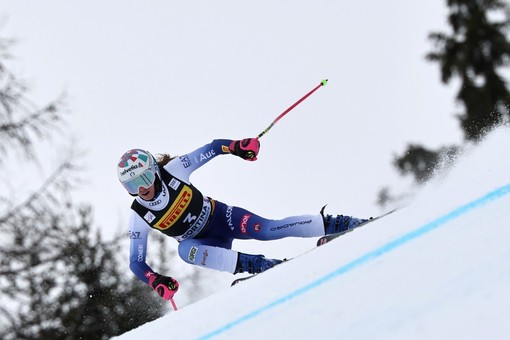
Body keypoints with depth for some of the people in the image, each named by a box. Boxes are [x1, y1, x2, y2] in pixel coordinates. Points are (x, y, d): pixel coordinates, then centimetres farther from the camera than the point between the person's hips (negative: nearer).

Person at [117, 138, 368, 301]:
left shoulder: (172, 170, -18)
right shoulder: (138, 217, -14)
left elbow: (211, 149, -9)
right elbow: (136, 262, -8)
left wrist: (235, 147, -29)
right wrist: (155, 281, -28)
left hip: (220, 216, -1)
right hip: (205, 242, 1)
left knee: (266, 230, -24)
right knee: (185, 250, -33)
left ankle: (333, 224, -15)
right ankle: (254, 264, -35)